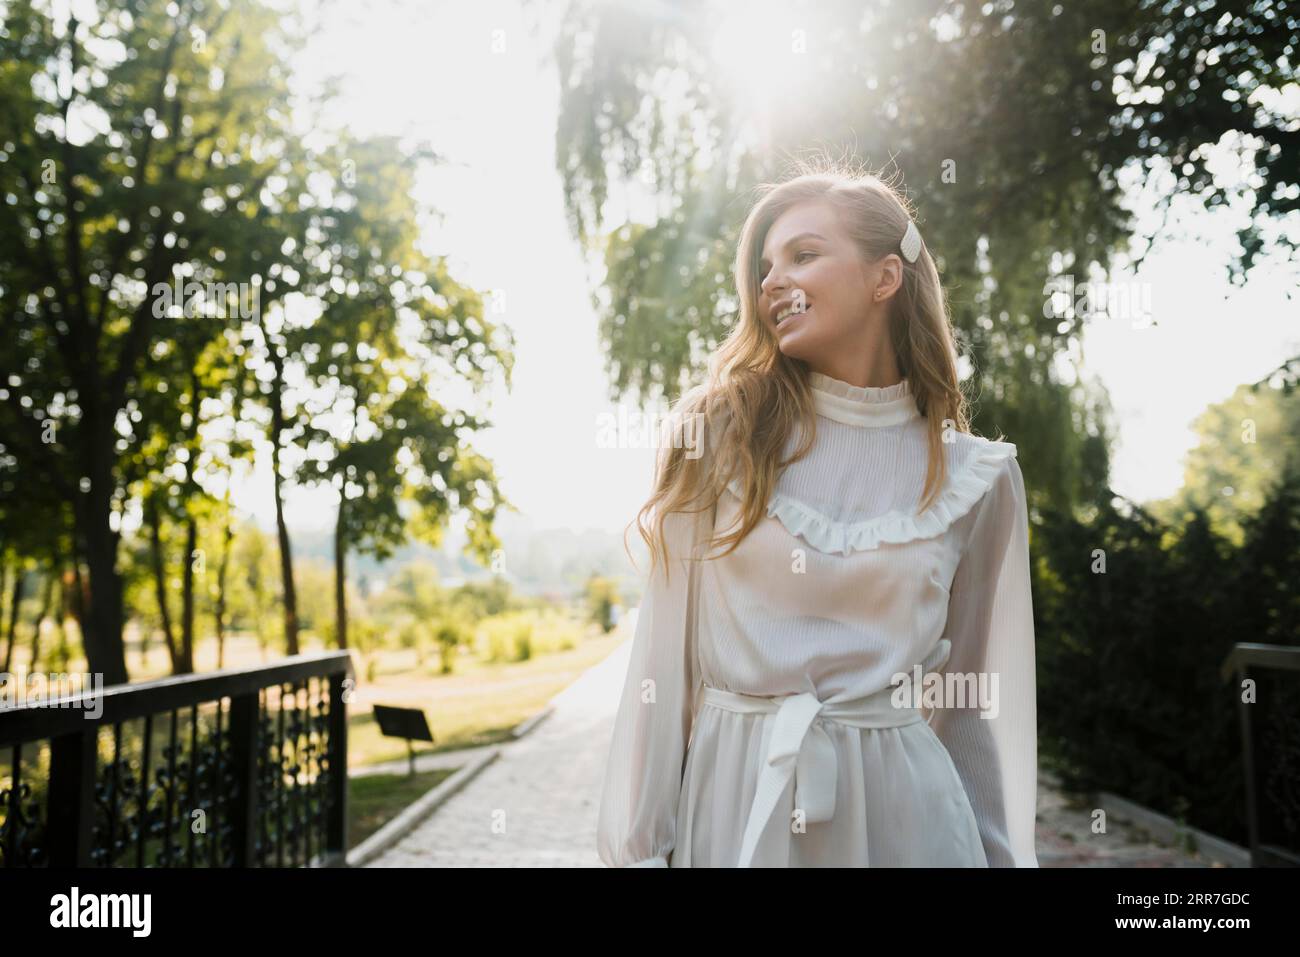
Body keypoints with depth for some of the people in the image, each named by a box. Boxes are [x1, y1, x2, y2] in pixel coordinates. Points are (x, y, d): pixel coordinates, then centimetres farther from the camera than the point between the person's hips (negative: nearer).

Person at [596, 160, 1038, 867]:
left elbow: (982, 703, 6)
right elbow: (664, 656, -3)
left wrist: (1004, 855, 8)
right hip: (732, 792, 0)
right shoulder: (722, 435, -3)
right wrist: (638, 846, -3)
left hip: (899, 806, 0)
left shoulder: (973, 478, -1)